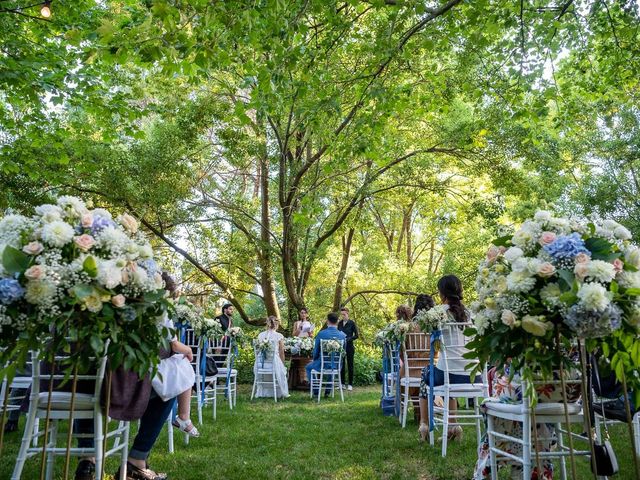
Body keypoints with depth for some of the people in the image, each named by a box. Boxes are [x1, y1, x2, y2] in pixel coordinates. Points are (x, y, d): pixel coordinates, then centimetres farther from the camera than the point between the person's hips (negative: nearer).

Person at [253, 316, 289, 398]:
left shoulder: (260, 335, 6)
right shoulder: (279, 336, -5)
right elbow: (281, 353, 0)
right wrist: (283, 364, 15)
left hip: (261, 363, 3)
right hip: (274, 362, -3)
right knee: (282, 370, 28)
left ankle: (262, 392, 45)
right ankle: (280, 393, 33)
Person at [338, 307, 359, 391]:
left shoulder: (352, 323, -5)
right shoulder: (339, 323, 7)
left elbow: (356, 335, -5)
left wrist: (348, 339, -18)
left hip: (349, 347, -4)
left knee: (350, 365, 3)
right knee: (341, 365, 6)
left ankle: (350, 384, 9)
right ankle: (342, 383, 14)